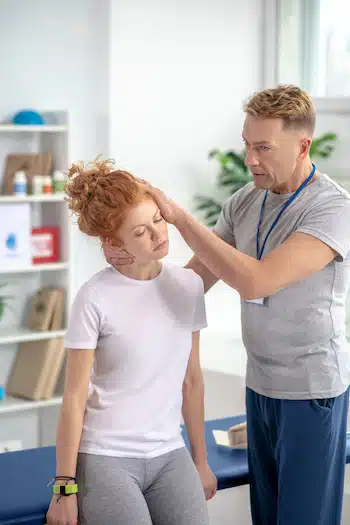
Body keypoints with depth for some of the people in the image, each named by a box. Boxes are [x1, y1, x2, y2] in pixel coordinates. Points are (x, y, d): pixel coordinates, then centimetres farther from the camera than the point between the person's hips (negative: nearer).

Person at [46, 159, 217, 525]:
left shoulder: (188, 285, 3)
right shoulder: (95, 299, -11)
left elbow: (191, 380, 10)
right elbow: (74, 397, -7)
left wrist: (200, 460, 15)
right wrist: (65, 486, -6)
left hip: (170, 455, 4)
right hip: (104, 458, -4)